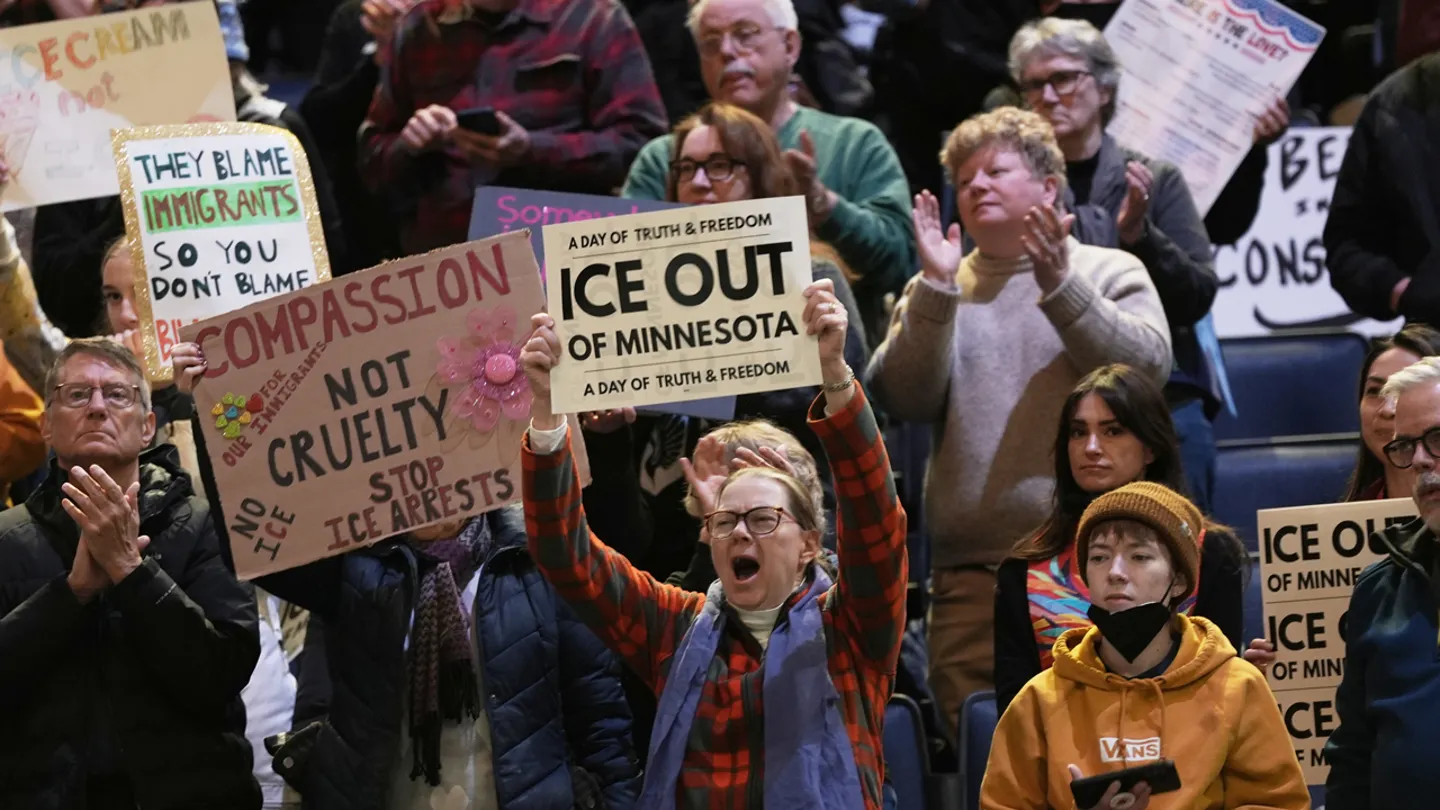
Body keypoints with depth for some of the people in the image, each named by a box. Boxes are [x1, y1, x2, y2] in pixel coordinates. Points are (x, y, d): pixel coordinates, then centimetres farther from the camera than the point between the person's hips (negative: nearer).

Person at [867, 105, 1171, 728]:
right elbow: (904, 400, 0)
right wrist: (935, 290, -10)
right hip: (972, 567, 3)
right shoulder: (937, 293, 16)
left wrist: (1060, 286, -15)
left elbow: (1147, 367, -8)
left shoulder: (1111, 274, 10)